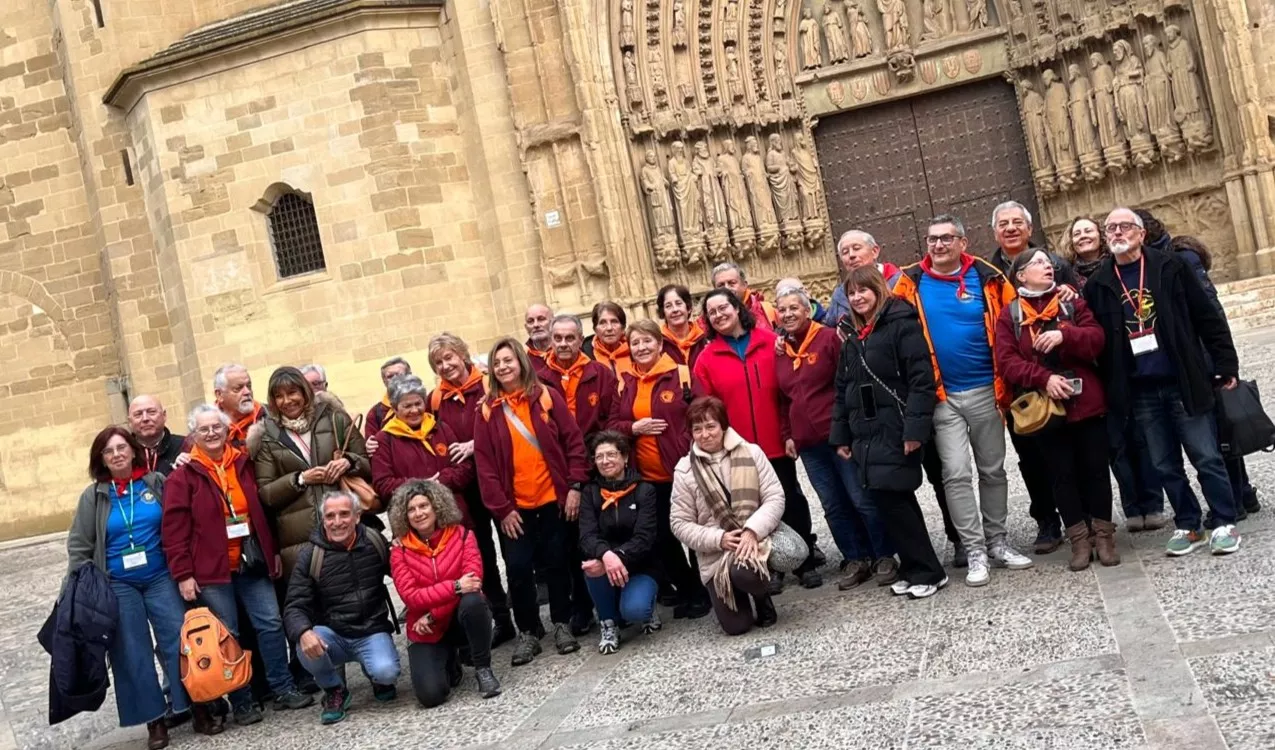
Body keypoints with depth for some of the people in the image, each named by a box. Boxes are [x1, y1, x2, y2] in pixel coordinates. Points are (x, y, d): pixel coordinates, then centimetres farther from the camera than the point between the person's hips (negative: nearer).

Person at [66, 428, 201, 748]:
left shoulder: (156, 482, 1)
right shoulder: (93, 496, 2)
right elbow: (78, 545, 5)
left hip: (161, 577, 0)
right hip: (117, 585, 1)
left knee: (181, 640, -6)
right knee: (132, 654, 3)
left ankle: (200, 710, 2)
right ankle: (155, 722, 11)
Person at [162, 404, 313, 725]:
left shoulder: (244, 465, 8)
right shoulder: (183, 477, -5)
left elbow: (262, 511, 15)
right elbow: (174, 529, -8)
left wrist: (273, 551, 14)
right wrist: (183, 574, -12)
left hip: (252, 563, 4)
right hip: (212, 569, -4)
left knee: (271, 623, 5)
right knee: (227, 635, 3)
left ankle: (283, 688, 16)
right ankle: (241, 701, 13)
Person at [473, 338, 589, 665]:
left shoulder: (547, 397, 0)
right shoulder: (487, 411, 1)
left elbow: (574, 442, 0)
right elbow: (485, 464, -1)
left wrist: (575, 486, -7)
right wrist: (501, 508, -7)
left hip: (554, 498, -1)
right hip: (514, 506, 1)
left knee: (556, 562, 8)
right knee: (518, 567, -1)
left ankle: (562, 624, 24)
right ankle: (528, 631, 15)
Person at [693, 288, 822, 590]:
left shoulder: (771, 342, -1)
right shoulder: (706, 359, 0)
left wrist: (790, 432, -5)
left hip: (777, 444, 0)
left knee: (792, 503, 10)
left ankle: (807, 563, 24)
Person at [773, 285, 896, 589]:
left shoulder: (829, 338, -7)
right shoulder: (779, 351, 10)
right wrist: (789, 435, 13)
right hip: (808, 443, 6)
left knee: (863, 498, 0)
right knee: (833, 505, 10)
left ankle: (885, 557, 13)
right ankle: (857, 560, 21)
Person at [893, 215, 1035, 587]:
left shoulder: (986, 277, -3)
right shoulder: (911, 282, -3)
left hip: (985, 390, 1)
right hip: (941, 395, -1)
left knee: (993, 470, 11)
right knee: (956, 474, -4)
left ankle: (997, 542, 24)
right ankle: (975, 551, 3)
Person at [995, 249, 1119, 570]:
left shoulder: (1072, 302, 8)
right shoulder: (1009, 315, 3)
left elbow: (1097, 338, -5)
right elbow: (1007, 361, -8)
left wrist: (1064, 335, -23)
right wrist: (1043, 378, -21)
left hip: (1086, 402, 1)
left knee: (1095, 469, 6)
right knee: (1062, 474, 6)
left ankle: (1104, 534, 18)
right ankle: (1079, 538, 17)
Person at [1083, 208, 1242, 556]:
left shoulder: (1171, 267, -1)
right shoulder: (1098, 284, 4)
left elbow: (1208, 317, 0)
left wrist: (1226, 364, -3)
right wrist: (1109, 390, 2)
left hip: (1184, 382, -2)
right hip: (1140, 392, 3)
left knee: (1206, 457, 1)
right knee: (1166, 466, 11)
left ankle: (1225, 524, 15)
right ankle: (1188, 526, 24)